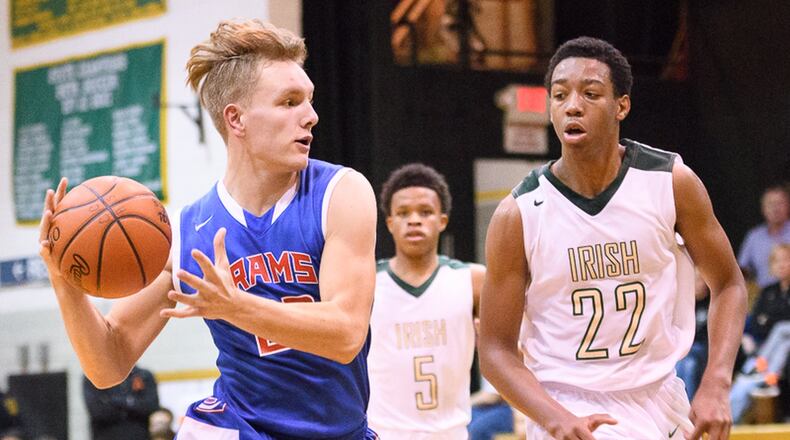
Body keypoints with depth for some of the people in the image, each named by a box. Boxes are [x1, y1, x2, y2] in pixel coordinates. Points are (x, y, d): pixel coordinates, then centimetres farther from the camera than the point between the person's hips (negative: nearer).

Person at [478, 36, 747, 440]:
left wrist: (715, 388, -8)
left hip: (661, 405, 3)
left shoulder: (672, 183, -6)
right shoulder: (517, 216, -11)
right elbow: (496, 350, -7)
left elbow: (727, 285, 5)